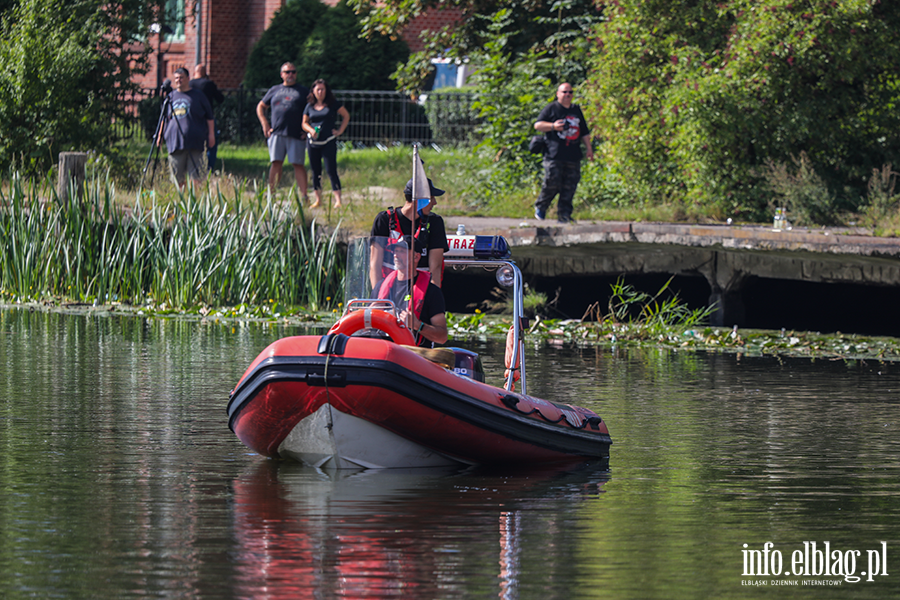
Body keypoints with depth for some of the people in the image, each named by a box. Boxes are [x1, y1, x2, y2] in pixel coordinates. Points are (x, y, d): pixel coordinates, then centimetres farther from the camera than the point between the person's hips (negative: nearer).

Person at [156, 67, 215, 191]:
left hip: (194, 142, -3)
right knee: (178, 176, 3)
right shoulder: (171, 97, 15)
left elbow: (209, 117, 9)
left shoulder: (198, 96, 7)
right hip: (175, 142, 3)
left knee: (195, 176, -8)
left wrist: (211, 134, 3)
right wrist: (160, 135, 17)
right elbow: (164, 118, 23)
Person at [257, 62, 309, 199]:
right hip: (276, 134, 2)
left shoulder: (304, 91, 12)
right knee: (276, 163, -4)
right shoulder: (274, 90, 17)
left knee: (298, 164, -4)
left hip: (296, 135, -2)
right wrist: (264, 124, 12)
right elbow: (261, 107, 26)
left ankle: (304, 194, -4)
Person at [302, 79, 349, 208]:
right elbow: (304, 123, 12)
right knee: (315, 171, 6)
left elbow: (346, 116, 9)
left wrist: (340, 131, 1)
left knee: (331, 170, -11)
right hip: (313, 142, 3)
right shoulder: (310, 106, 8)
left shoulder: (333, 104, 1)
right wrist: (311, 130, -9)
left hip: (329, 142, -3)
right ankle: (318, 199, 15)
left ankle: (338, 200, -14)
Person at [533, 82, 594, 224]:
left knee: (569, 187, -1)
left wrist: (589, 148, 19)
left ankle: (564, 215, 2)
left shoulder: (576, 110, 21)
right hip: (554, 156, -5)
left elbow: (584, 132, 27)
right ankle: (540, 208, 11)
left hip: (573, 157, 5)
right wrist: (553, 126, -14)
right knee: (552, 184, -10)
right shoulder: (551, 108, 6)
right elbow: (537, 125, 1)